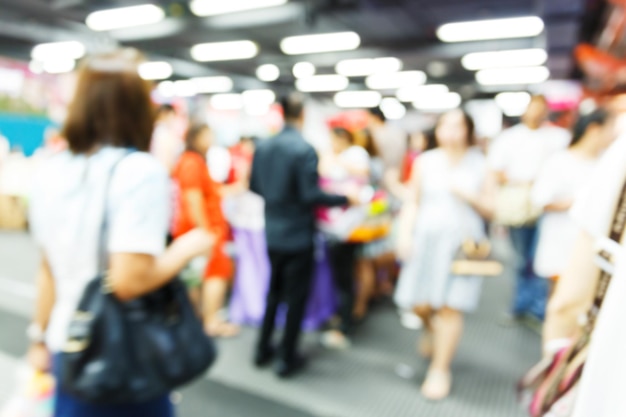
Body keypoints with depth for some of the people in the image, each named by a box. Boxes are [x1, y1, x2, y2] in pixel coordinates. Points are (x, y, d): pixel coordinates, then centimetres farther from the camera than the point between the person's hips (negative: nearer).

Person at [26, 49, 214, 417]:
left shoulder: (53, 171, 0)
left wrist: (40, 338, 19)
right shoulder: (140, 170, -20)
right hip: (122, 357, -5)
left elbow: (48, 270, 8)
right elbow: (130, 281, -27)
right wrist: (187, 248, -12)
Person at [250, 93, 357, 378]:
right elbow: (311, 195, -22)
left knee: (274, 291, 23)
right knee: (296, 296, 9)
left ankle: (263, 349, 34)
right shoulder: (305, 150, -19)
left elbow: (254, 186, 6)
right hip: (298, 235, -6)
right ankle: (287, 359, 21)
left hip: (272, 234, 6)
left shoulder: (263, 148, 0)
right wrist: (345, 199, -11)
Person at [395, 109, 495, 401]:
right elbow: (413, 202, 7)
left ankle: (440, 370, 16)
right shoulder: (425, 161, 7)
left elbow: (491, 209, 5)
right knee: (419, 304, 1)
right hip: (426, 238, 2)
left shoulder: (481, 165, 4)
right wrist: (405, 233, -4)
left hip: (462, 242, -1)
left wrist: (469, 196, -13)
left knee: (450, 308, -2)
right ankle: (431, 329, 39)